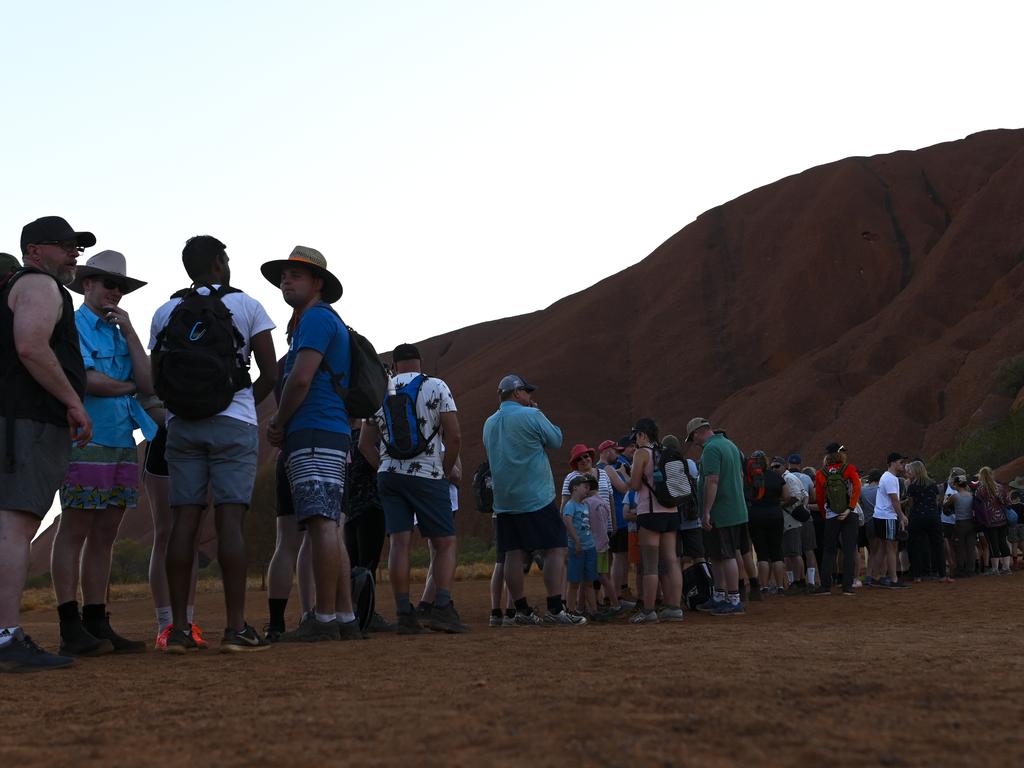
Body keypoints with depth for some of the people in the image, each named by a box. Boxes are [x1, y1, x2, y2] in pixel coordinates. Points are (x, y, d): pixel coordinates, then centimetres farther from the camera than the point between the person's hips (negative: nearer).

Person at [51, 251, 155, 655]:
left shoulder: (121, 334, 20)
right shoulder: (71, 326, 0)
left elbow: (148, 384, 7)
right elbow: (88, 380, -15)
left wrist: (129, 331, 3)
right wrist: (127, 386, 2)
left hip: (122, 443, 7)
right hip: (85, 441, -7)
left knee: (104, 536, 7)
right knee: (75, 530, -6)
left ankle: (96, 624, 10)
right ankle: (71, 628, -6)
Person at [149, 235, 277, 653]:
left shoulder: (165, 313, 11)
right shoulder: (247, 306, 3)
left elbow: (157, 382, 10)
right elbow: (270, 374, 1)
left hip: (182, 425, 3)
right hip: (234, 423, -3)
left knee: (184, 523, 1)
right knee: (230, 521, -8)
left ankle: (179, 629, -2)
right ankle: (236, 628, -11)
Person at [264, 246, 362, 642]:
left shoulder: (317, 318, -5)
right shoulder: (326, 321, 27)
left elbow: (301, 378, -15)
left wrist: (278, 423, -2)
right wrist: (281, 425, 15)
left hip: (314, 434, -11)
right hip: (329, 435, 11)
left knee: (321, 524, -15)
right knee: (329, 527, 9)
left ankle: (324, 619, -18)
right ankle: (345, 617, 9)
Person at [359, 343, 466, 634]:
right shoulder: (436, 387, -1)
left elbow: (365, 444, 12)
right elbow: (454, 437, -7)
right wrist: (446, 472, 4)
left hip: (389, 476, 4)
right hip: (427, 476, -4)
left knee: (399, 543, 2)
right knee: (445, 543, 3)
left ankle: (404, 615, -5)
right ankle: (442, 608, -13)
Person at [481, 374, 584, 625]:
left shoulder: (489, 423, 12)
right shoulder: (531, 415, -9)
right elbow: (556, 440, 1)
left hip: (503, 500, 7)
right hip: (536, 498, -7)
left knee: (513, 553, 5)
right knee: (555, 549, -3)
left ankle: (522, 611, 6)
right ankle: (555, 609, -10)